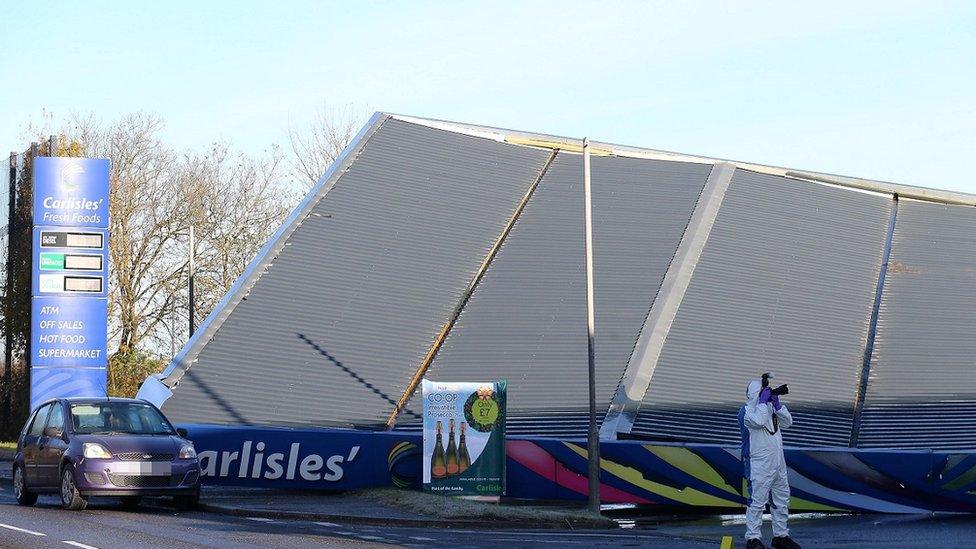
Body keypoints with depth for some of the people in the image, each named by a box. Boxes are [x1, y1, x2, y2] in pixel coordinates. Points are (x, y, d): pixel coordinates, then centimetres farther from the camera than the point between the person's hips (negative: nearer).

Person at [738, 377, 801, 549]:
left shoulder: (770, 408, 12)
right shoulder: (746, 411, -9)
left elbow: (787, 422, 7)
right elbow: (758, 421, -29)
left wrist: (776, 404, -4)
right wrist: (763, 401, -18)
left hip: (778, 464, 8)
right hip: (759, 466, -8)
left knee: (782, 501, 14)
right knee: (757, 502, -7)